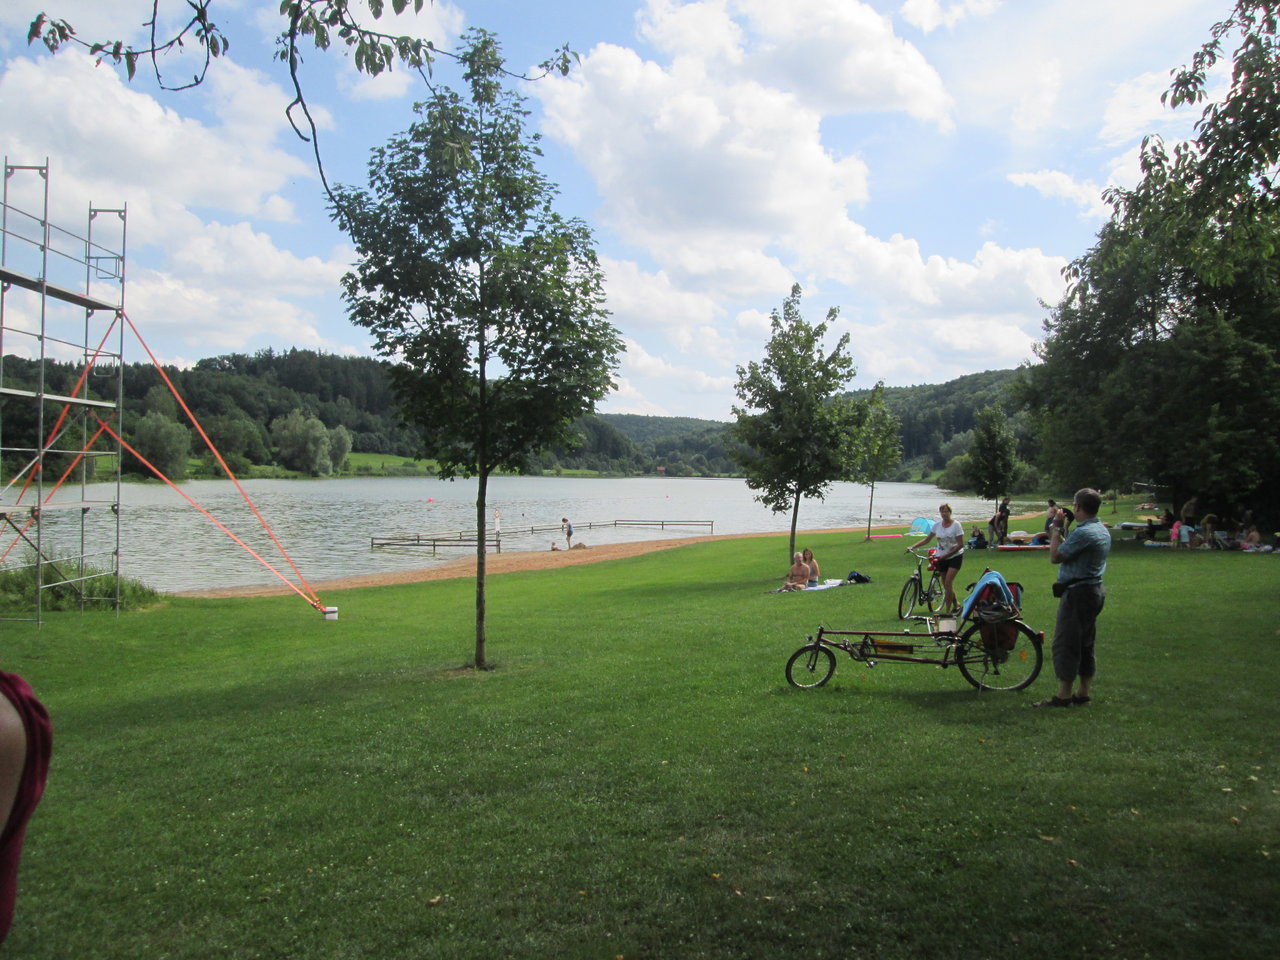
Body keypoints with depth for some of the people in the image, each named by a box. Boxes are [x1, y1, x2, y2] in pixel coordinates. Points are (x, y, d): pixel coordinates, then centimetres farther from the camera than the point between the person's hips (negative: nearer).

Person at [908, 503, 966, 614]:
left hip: (955, 557, -5)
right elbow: (927, 539, 9)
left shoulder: (956, 525, -11)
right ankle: (956, 606, 32)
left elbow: (960, 544, -13)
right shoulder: (937, 525, 3)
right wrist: (912, 547, -2)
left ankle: (947, 611, -13)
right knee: (946, 585, 10)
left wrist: (946, 555, -19)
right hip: (942, 558, 5)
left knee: (948, 583, -16)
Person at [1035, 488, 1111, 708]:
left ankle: (1063, 695, -3)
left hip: (1078, 593, -10)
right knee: (1086, 643, 15)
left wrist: (1056, 529, -8)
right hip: (1094, 589, 10)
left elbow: (1055, 556, -17)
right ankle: (1083, 692, 21)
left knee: (1065, 643, -6)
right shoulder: (1103, 531, 12)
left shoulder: (1084, 533, -21)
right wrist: (1058, 533, 14)